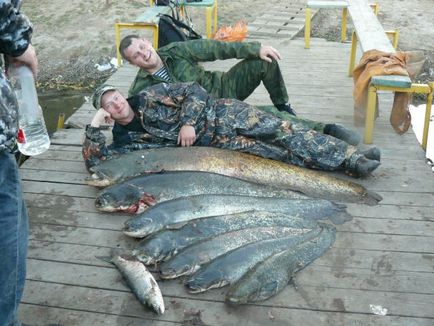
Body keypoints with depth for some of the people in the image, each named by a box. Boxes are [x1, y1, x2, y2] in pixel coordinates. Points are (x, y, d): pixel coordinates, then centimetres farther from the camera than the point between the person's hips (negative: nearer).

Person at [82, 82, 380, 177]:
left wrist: (188, 123, -16)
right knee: (277, 153, -13)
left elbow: (193, 91, -2)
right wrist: (94, 125, -15)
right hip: (214, 144, 0)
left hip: (219, 115, 0)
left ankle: (352, 158, -12)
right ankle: (349, 163, -15)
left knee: (280, 131, -16)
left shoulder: (149, 96, 0)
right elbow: (97, 163, -5)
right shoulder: (126, 139, 3)